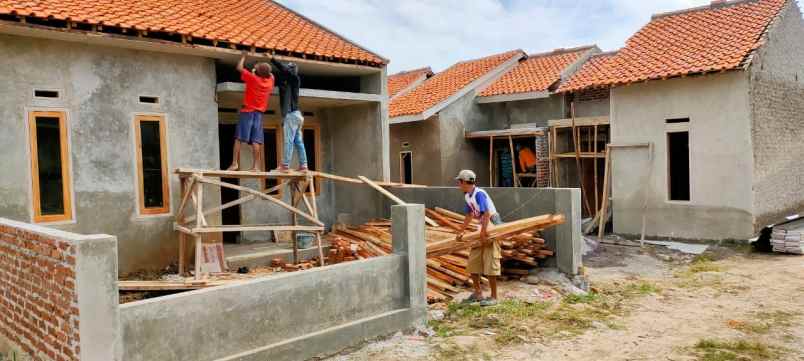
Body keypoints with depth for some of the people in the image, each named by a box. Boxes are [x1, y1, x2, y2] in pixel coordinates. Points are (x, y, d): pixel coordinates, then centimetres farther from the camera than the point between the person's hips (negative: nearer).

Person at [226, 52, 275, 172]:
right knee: (256, 140, -2)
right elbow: (270, 74, 31)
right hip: (259, 113, 4)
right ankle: (256, 166, -9)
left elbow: (239, 68, 5)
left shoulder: (252, 77, -6)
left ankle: (235, 163, -11)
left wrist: (243, 56, 18)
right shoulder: (270, 80, 6)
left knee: (239, 138, -4)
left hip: (247, 111, -4)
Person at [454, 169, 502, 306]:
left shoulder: (479, 194, -21)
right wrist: (461, 232, 17)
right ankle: (478, 293, 23)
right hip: (482, 229, 9)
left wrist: (483, 233, -28)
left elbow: (486, 214, -28)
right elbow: (469, 215, 17)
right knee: (473, 261, 11)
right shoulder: (467, 196, 6)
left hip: (492, 228, -9)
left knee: (490, 264, -5)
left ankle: (493, 297, 5)